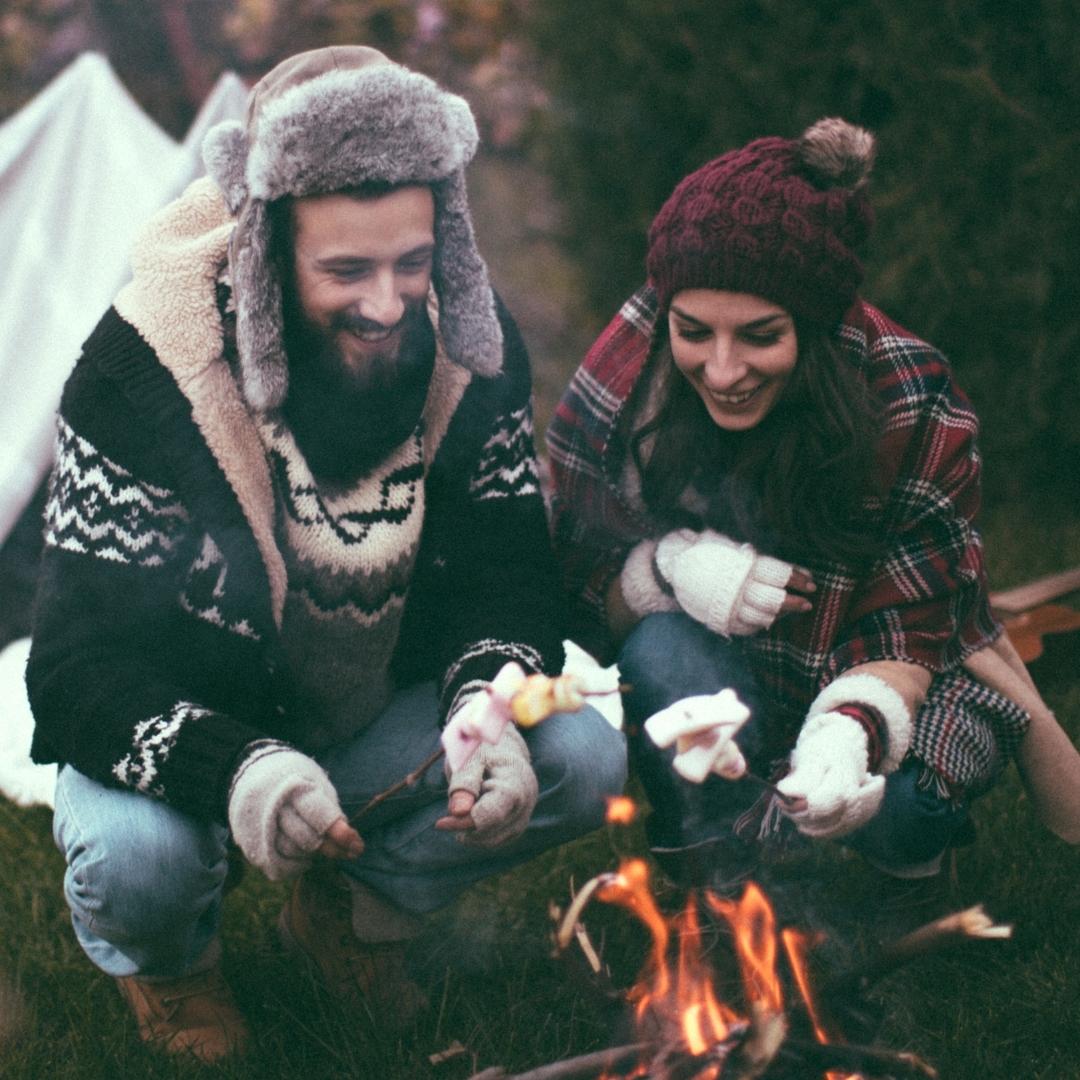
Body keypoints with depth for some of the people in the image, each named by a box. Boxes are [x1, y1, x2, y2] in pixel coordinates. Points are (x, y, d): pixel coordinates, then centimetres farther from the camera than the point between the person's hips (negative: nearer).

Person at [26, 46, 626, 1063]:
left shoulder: (471, 348, -13)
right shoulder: (142, 370, -26)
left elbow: (510, 580, -6)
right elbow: (83, 664, -26)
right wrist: (236, 773, -47)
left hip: (381, 721, 4)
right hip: (189, 740, -4)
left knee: (584, 760, -18)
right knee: (137, 856, -35)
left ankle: (353, 906, 11)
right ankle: (163, 957, 7)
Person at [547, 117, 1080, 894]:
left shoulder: (917, 411, -22)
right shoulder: (627, 372, -18)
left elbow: (911, 634, -20)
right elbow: (572, 577, -9)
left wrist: (852, 730, -43)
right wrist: (668, 566, -32)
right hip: (697, 687, 1)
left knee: (900, 799, -33)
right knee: (666, 643, -33)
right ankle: (724, 890, -14)